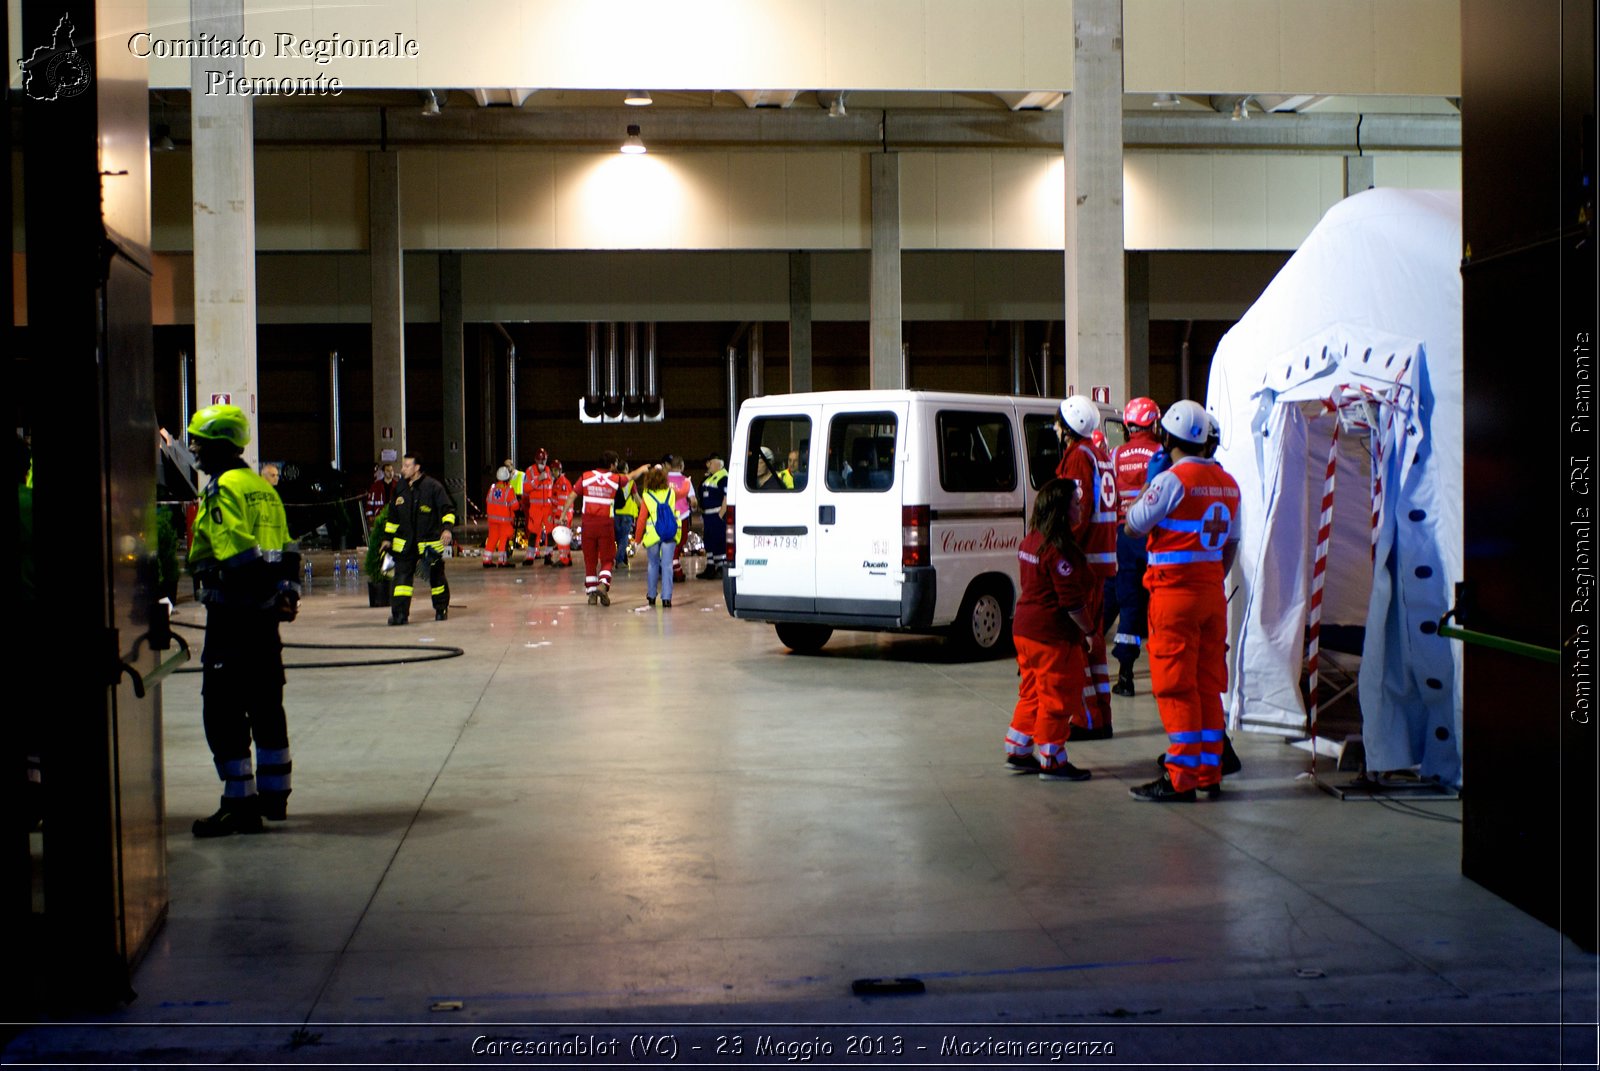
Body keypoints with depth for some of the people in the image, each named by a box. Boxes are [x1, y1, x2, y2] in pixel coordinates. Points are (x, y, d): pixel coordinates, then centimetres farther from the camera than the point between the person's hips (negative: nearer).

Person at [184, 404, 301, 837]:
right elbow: (286, 549, 15)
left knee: (224, 709, -5)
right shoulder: (263, 487, 17)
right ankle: (273, 795, 23)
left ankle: (240, 804, -5)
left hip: (232, 610, -9)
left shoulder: (223, 489, -12)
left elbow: (238, 553, -21)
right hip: (265, 611, 9)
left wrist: (269, 594, -19)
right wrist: (286, 591, 8)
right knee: (265, 703, 16)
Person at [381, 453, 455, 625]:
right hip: (405, 543, 4)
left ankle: (441, 608, 28)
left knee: (436, 576, 9)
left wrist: (447, 528, -26)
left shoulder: (433, 486, -8)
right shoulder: (400, 488, 8)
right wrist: (387, 538, 19)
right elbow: (393, 516, 18)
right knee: (402, 576, -8)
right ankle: (399, 613, -11)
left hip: (430, 542, -4)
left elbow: (447, 509, -10)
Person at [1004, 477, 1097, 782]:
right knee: (1058, 697, 1)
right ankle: (1052, 762, 8)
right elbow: (1072, 600, -21)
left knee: (1033, 693, 19)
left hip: (1025, 629, 9)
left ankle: (1018, 752, 25)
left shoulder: (1030, 541, 9)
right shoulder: (1058, 549, -20)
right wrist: (1089, 630, -8)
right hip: (1053, 636, -9)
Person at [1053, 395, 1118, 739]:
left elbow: (1079, 511, -20)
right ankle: (1101, 717, 19)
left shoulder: (1078, 456, -13)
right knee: (1092, 635, 15)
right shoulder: (1100, 455, 16)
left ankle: (1088, 720, -6)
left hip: (1083, 558, -10)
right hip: (1102, 556, 10)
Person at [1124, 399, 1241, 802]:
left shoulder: (1171, 480, -14)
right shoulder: (1227, 482, 8)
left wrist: (1144, 492, 11)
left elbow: (1132, 525, -6)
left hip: (1175, 591, -7)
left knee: (1175, 686, -2)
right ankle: (1209, 772, 17)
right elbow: (1230, 544, 14)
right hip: (1212, 590, 7)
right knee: (1208, 685, 12)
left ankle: (1181, 778, -1)